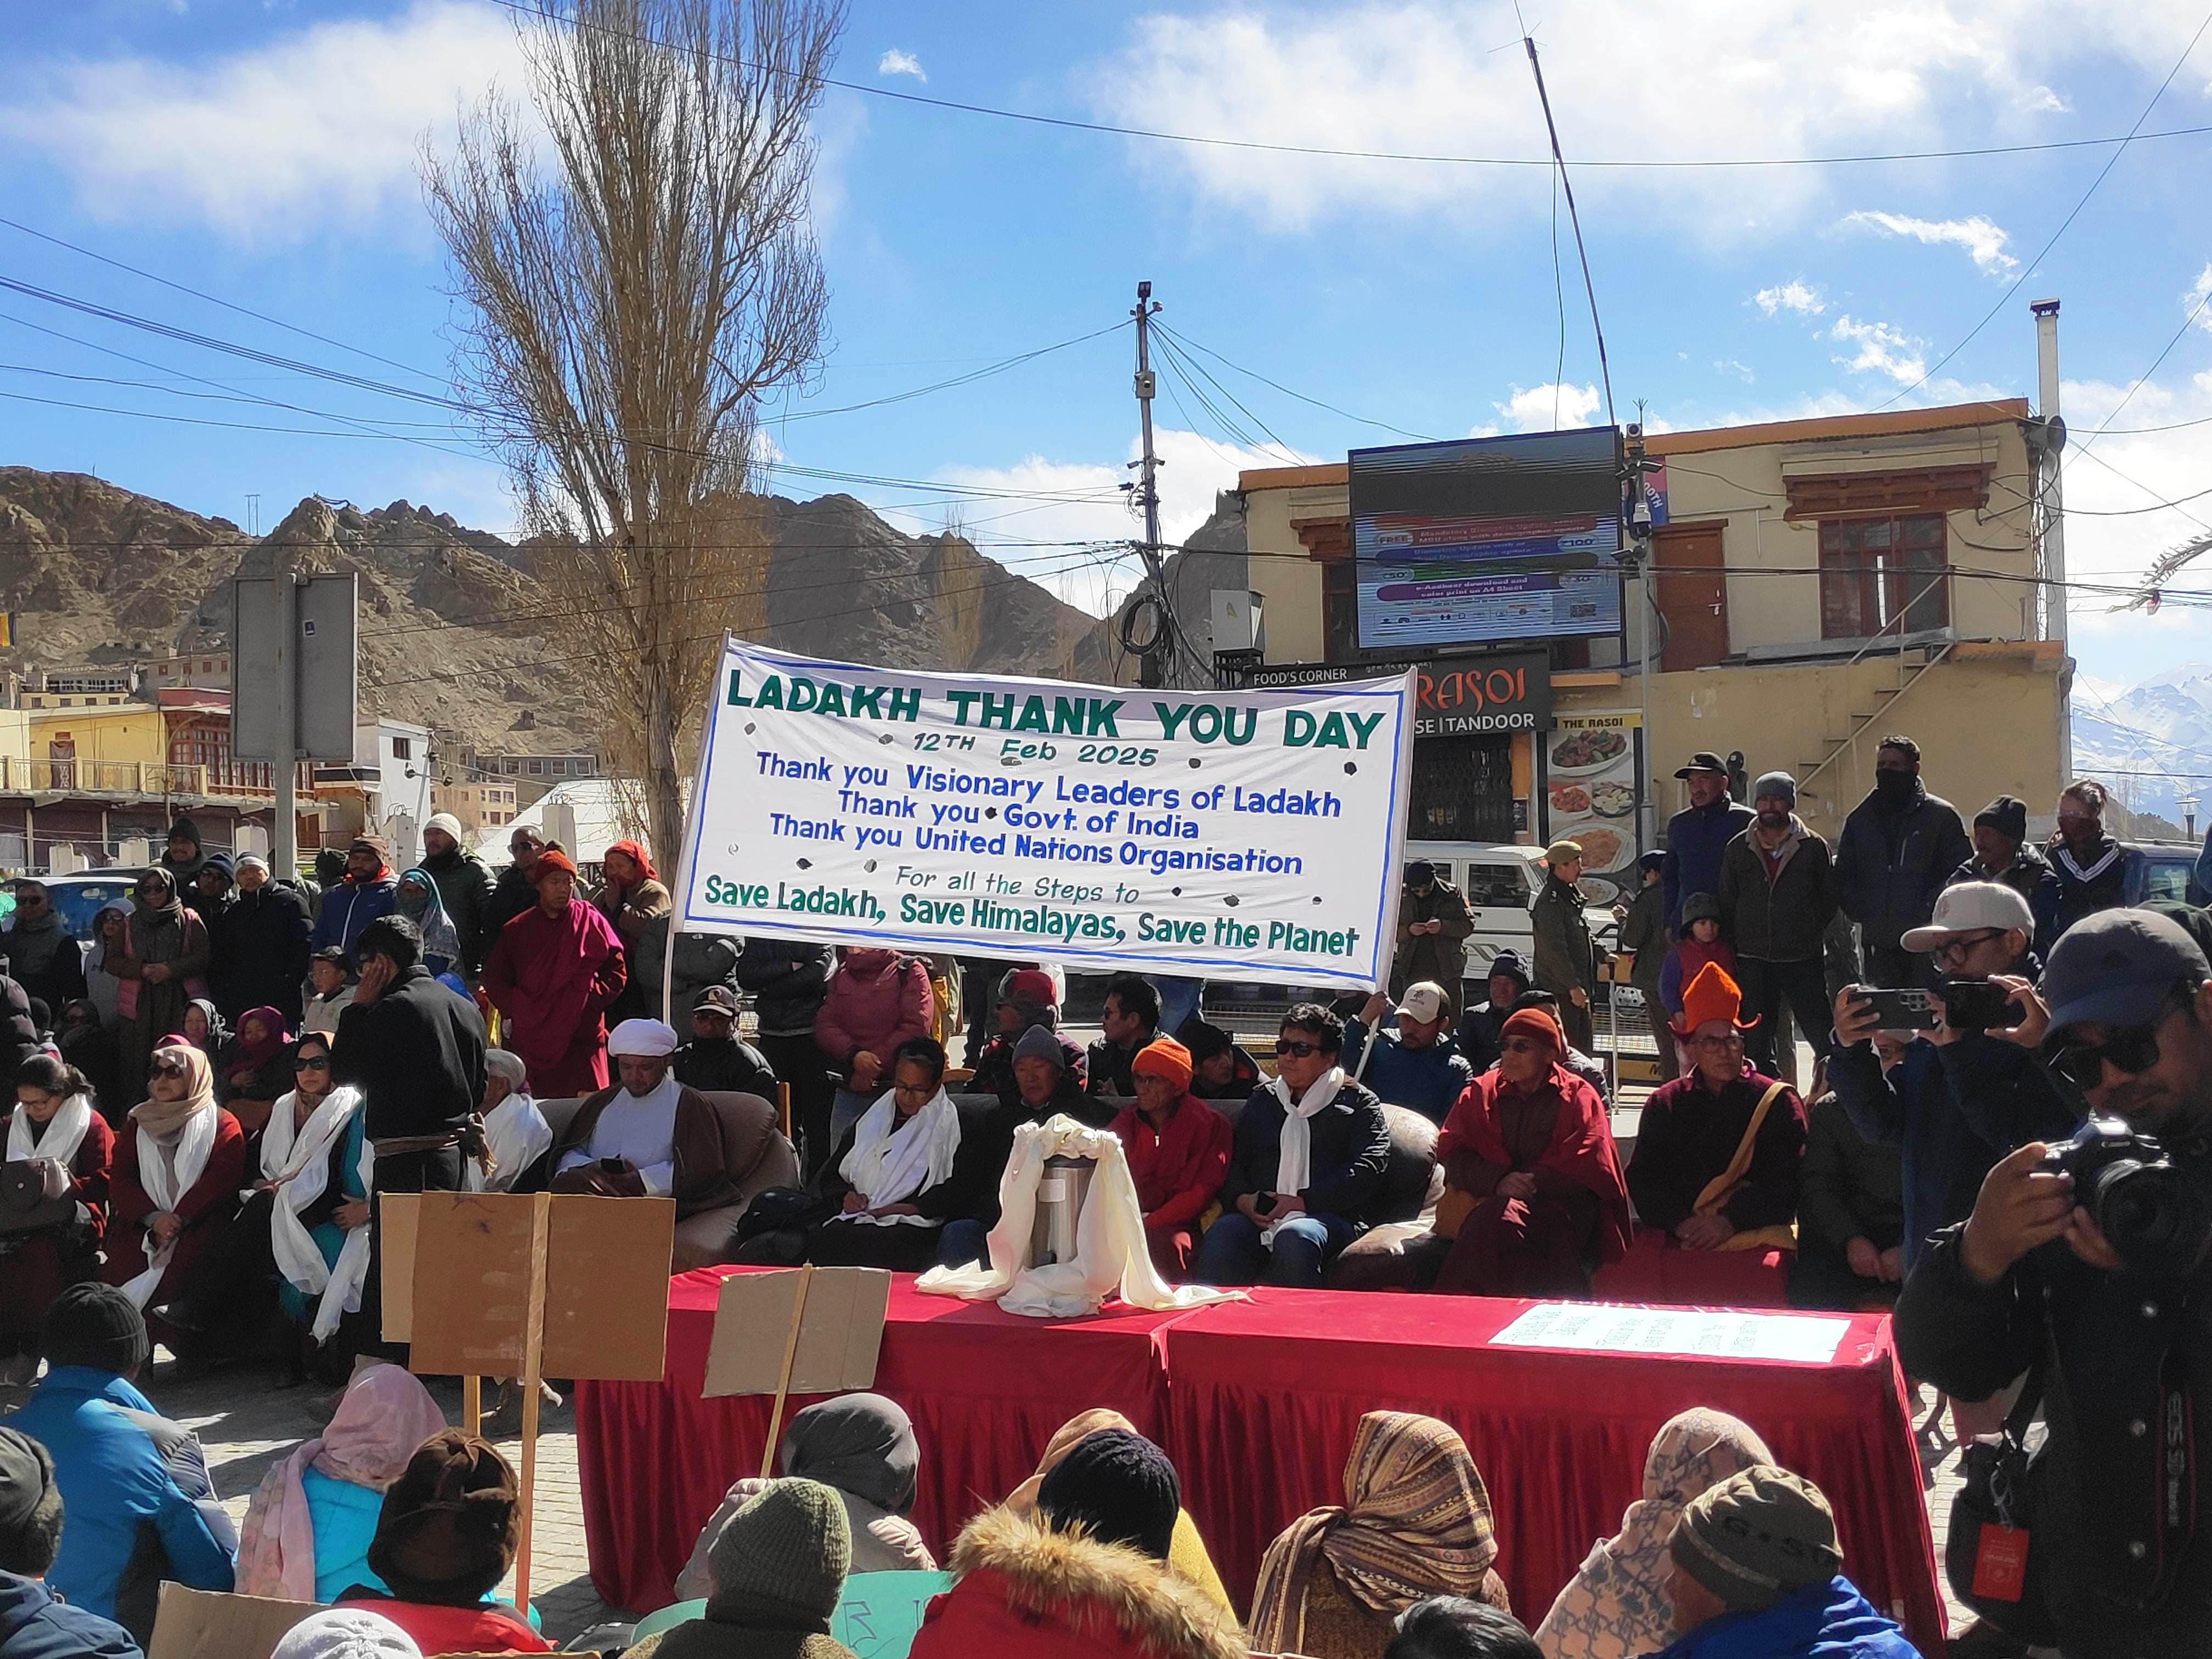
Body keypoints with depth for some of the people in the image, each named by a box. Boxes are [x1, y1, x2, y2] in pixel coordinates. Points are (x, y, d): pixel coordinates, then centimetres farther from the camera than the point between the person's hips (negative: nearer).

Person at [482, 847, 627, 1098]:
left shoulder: (591, 922, 5)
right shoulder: (517, 929, 12)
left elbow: (617, 971, 5)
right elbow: (494, 978, 14)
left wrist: (590, 1000, -8)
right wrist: (513, 1012, -2)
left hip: (582, 1038, -2)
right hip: (531, 1038, 2)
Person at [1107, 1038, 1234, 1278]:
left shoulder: (1208, 1123, 0)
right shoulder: (1126, 1122, 16)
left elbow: (1201, 1193, -7)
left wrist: (1149, 1224, -15)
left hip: (1177, 1225, -4)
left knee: (1168, 1244, -37)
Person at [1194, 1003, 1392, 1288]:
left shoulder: (1359, 1104, 13)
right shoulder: (1262, 1099, 28)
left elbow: (1367, 1171, -2)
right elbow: (1235, 1161, 24)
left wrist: (1302, 1203, -11)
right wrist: (1242, 1199, -1)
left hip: (1327, 1216, -3)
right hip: (1258, 1217, 3)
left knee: (1295, 1238, -40)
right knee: (1220, 1235, -32)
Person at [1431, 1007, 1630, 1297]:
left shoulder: (1578, 1097, 9)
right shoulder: (1481, 1092, 17)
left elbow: (1587, 1169, -3)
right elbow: (1453, 1153, 5)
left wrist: (1534, 1182, -16)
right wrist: (1500, 1180, -13)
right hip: (1490, 1196, 2)